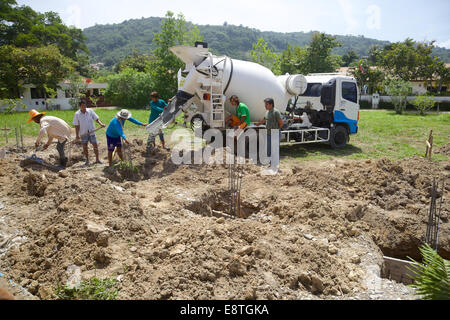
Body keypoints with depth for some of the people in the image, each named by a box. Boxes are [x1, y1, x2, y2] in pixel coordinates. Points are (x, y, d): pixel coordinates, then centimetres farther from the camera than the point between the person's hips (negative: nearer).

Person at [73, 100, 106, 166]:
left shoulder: (90, 111, -2)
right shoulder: (77, 114, -4)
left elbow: (96, 119, 1)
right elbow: (76, 126, -2)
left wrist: (101, 124, -19)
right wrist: (77, 136, -6)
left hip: (92, 132, 1)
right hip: (83, 133, -1)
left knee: (95, 145, 1)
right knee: (85, 147, 4)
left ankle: (97, 159, 13)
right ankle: (87, 160, 18)